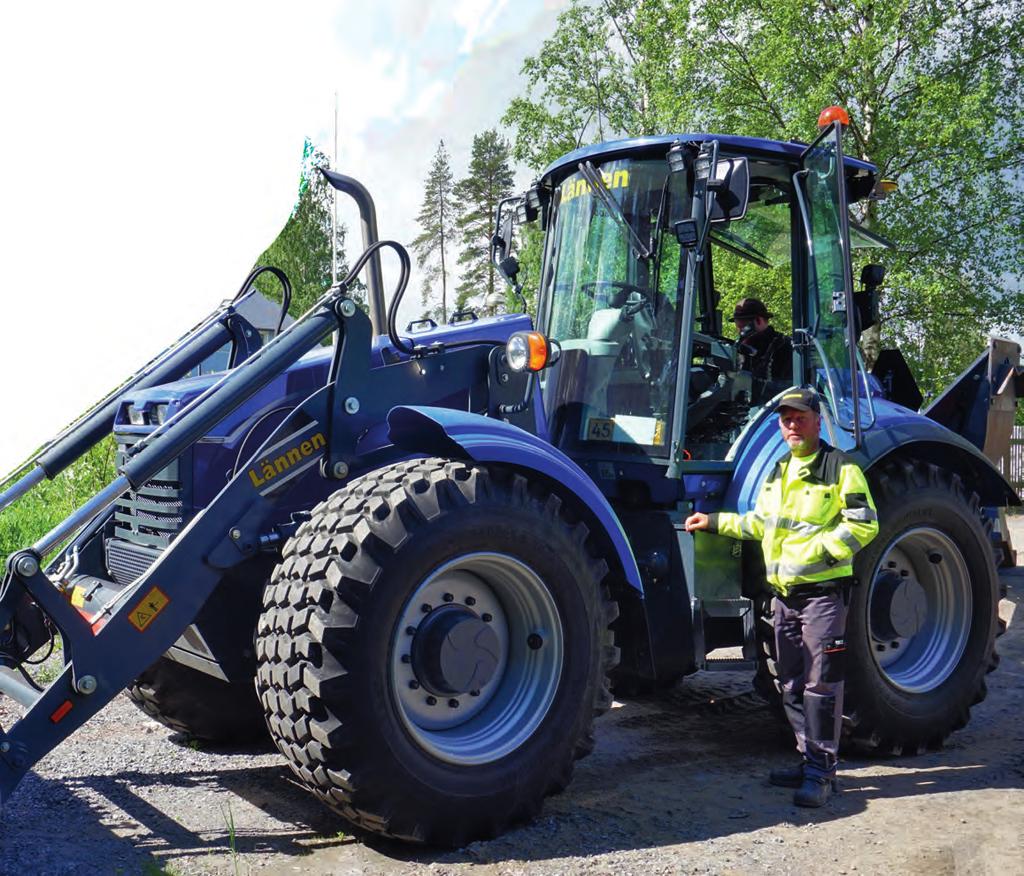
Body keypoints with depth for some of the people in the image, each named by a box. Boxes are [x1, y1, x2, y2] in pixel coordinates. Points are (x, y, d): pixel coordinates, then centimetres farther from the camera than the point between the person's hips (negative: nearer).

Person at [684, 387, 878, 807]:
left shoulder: (841, 468, -6)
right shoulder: (779, 471, 17)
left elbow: (864, 525, -13)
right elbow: (760, 523, 26)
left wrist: (818, 549, -20)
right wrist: (714, 522, 20)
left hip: (823, 591, -7)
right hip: (784, 595, 8)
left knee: (821, 685, -6)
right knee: (792, 685, 12)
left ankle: (821, 771, 1)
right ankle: (809, 759, 23)